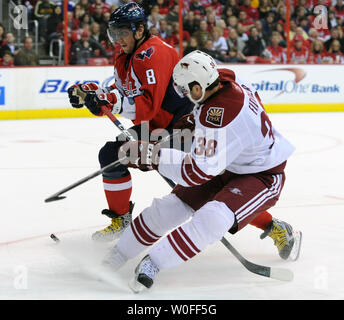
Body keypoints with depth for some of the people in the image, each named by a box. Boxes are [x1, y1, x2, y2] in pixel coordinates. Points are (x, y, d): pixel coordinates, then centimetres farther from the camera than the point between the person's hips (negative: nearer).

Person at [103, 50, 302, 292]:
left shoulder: (220, 116, -37)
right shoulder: (223, 78, -12)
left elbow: (198, 171, -34)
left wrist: (151, 155, -32)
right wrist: (191, 121, 10)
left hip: (263, 176, -10)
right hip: (228, 166, 10)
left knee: (213, 217, -33)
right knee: (171, 205, 5)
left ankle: (153, 263, -26)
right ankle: (120, 253, 18)